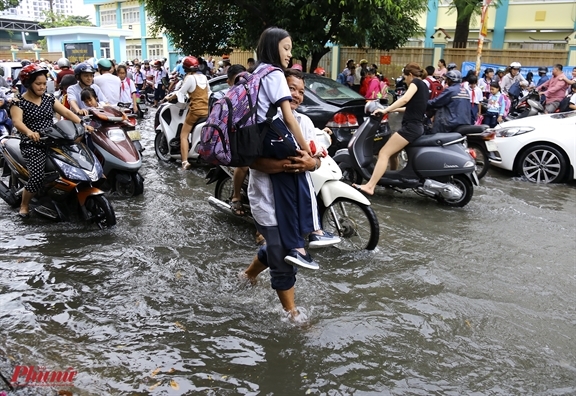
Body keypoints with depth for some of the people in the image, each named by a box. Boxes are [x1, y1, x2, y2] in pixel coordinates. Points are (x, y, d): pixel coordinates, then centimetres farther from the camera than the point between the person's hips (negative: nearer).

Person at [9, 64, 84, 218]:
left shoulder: (49, 98, 11)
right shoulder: (18, 102, -4)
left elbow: (67, 113, 6)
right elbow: (17, 121, -21)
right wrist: (29, 132, -43)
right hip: (33, 145, -5)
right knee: (37, 178, -22)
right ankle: (24, 205, 5)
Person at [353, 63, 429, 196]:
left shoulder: (416, 82, -4)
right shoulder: (424, 86, 22)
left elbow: (405, 99, -22)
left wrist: (386, 110, -22)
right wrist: (394, 109, 34)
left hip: (410, 126, -10)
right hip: (417, 126, 10)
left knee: (384, 153, -17)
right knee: (392, 151, 24)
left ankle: (369, 186, -25)